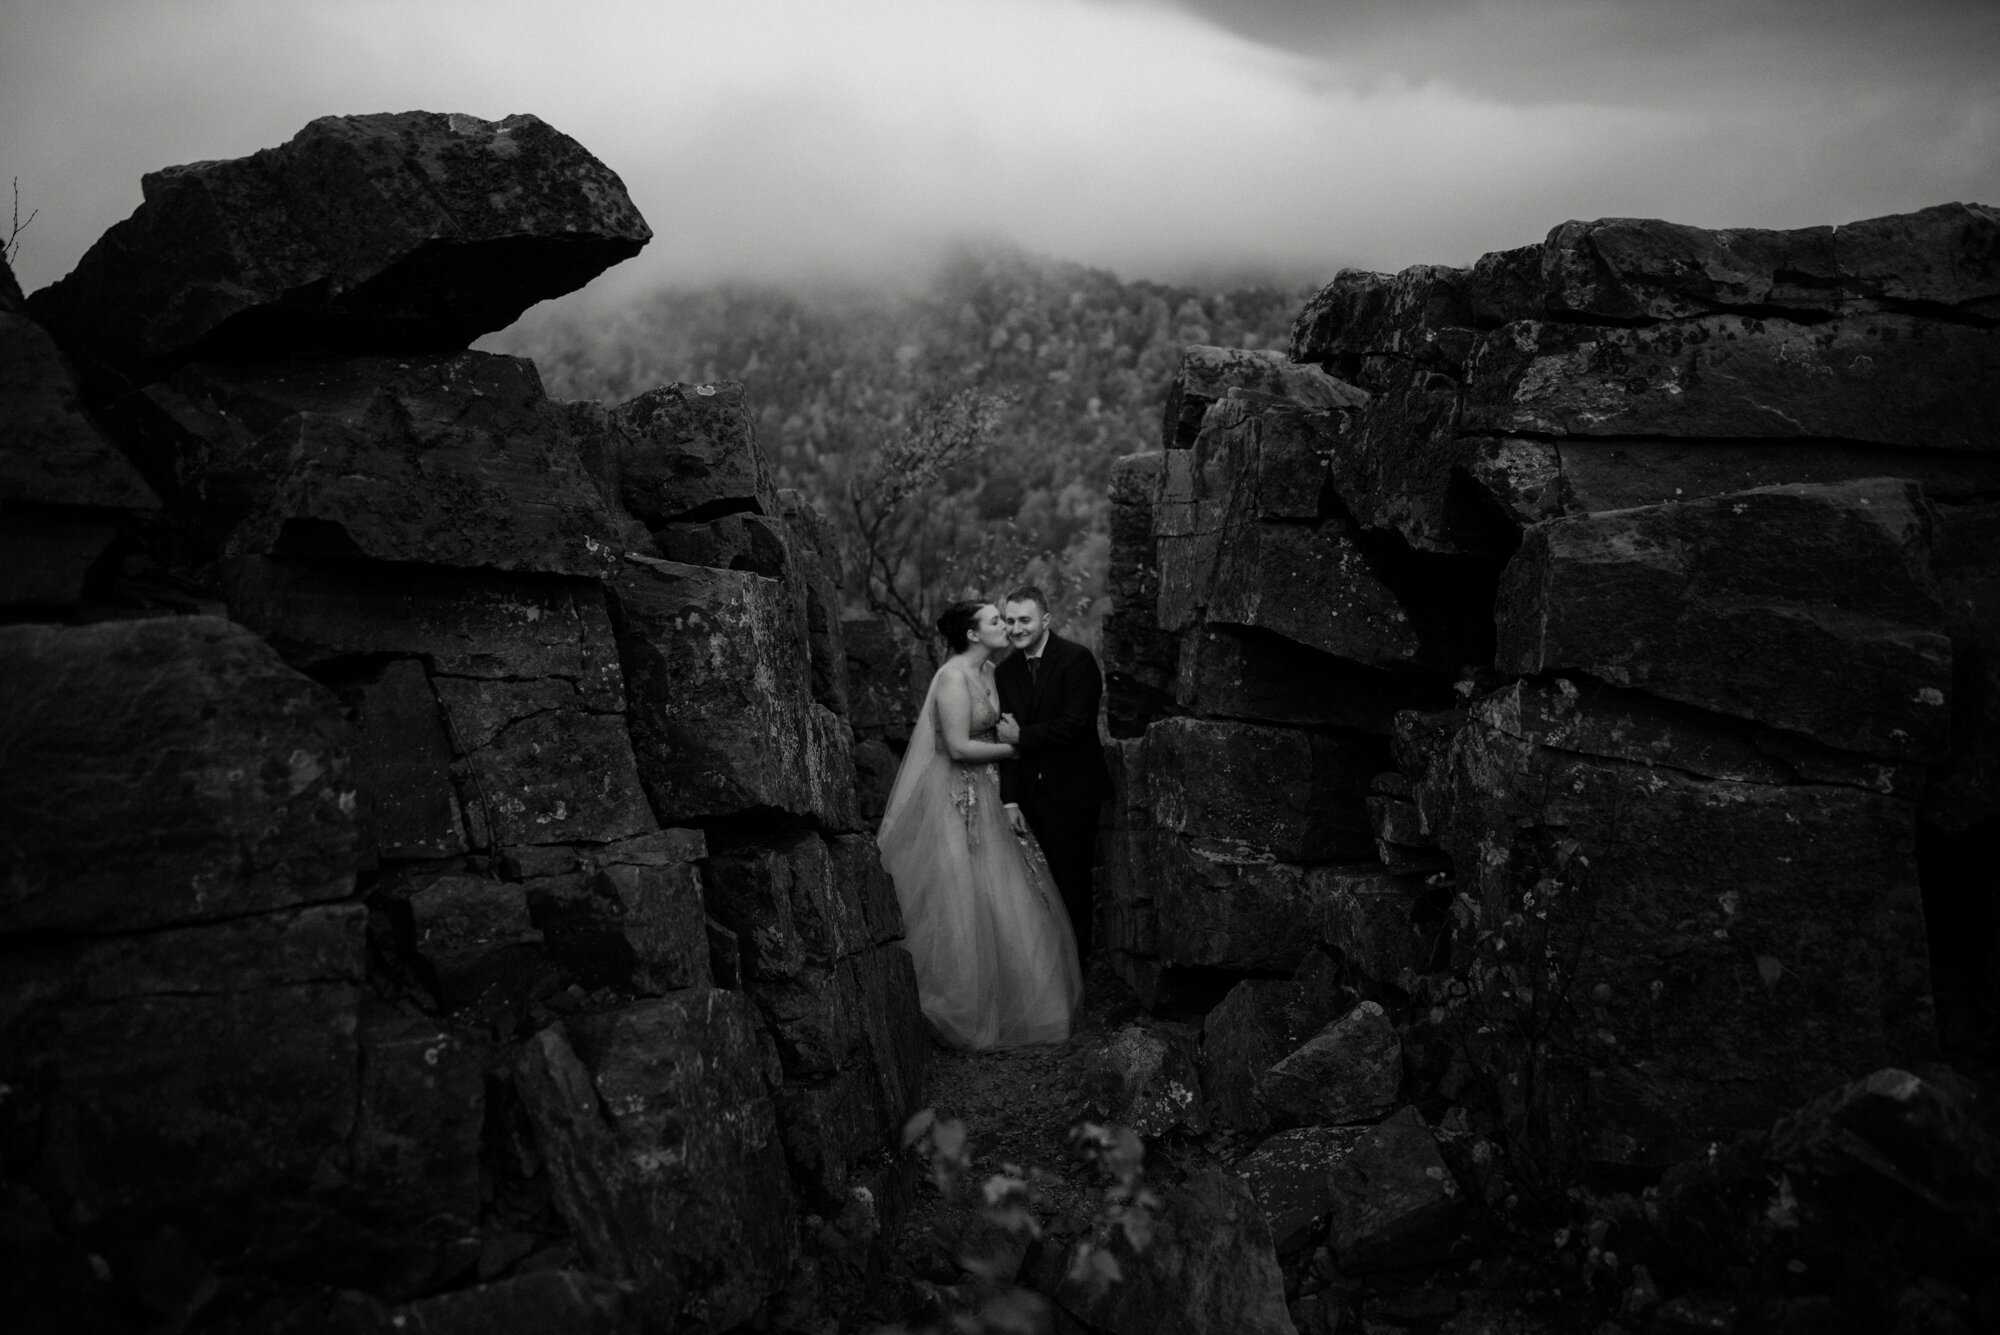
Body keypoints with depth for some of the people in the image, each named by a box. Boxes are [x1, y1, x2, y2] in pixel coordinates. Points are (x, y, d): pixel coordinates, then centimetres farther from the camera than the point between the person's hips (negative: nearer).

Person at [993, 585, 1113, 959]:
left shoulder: (1076, 659, -14)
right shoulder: (1006, 671, 5)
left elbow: (1074, 725, -22)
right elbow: (1009, 736, 3)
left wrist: (1022, 736, -13)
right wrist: (1010, 799, -3)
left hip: (1072, 791, -5)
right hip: (1031, 791, 5)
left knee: (1070, 876, 6)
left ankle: (1076, 953, 25)